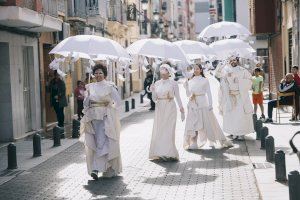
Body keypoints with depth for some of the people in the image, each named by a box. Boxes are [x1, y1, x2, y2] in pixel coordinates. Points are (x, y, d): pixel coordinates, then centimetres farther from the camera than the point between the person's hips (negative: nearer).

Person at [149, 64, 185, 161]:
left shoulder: (173, 83, -1)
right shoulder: (157, 83, 9)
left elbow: (177, 97, 1)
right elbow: (155, 99, 9)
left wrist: (181, 109, -3)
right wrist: (153, 91, -8)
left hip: (170, 108, -4)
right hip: (159, 109, 4)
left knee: (169, 130, -4)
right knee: (158, 130, 3)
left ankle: (169, 153, 3)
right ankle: (159, 153, 9)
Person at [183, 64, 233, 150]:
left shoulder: (205, 80, 1)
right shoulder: (190, 81, 11)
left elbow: (209, 93, -1)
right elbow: (188, 94, 11)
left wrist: (210, 105, -8)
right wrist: (186, 86, -4)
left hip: (203, 105, -3)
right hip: (193, 105, 3)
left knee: (209, 123, -1)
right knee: (193, 125, 1)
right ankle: (193, 143, 7)